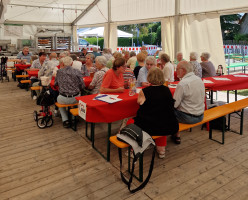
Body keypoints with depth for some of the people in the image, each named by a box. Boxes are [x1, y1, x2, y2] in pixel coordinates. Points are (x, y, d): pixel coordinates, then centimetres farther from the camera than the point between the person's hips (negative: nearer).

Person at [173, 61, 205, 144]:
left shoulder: (182, 83, -22)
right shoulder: (199, 79, 4)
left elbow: (174, 104, -19)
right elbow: (202, 98, 14)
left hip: (188, 117, -8)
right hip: (200, 116, 8)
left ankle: (176, 136, 21)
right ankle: (176, 135, 28)